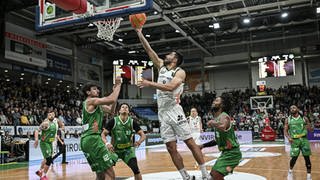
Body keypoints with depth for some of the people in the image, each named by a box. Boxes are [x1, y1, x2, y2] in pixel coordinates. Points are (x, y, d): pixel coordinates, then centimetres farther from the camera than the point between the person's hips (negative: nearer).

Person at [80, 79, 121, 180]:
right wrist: (118, 86, -4)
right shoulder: (91, 101, -6)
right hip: (92, 139, -10)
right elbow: (112, 100, -18)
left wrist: (115, 90, 15)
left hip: (89, 140, 10)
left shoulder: (97, 104, 21)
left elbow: (111, 110, 21)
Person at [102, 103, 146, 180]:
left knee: (135, 169, -16)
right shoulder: (113, 121, -12)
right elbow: (103, 134, -11)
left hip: (128, 149, 0)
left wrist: (139, 141, -29)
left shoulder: (132, 122, -9)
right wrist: (107, 143, -31)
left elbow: (143, 135, -6)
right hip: (114, 149, 0)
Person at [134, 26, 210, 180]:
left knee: (190, 143, -2)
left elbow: (170, 87, -22)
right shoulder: (161, 66, 14)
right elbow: (149, 50, 12)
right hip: (162, 113, 6)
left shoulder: (180, 72, -5)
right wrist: (139, 33, 7)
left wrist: (149, 84, -23)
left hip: (174, 111, -6)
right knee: (171, 148, 5)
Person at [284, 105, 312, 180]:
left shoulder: (304, 118, 5)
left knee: (307, 158, 1)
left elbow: (311, 130, 8)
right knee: (294, 158, -2)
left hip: (304, 139, 1)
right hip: (294, 140, 0)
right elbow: (285, 131, 6)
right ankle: (290, 171, 24)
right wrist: (288, 137, -12)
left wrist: (309, 127, -16)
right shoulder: (288, 120, 5)